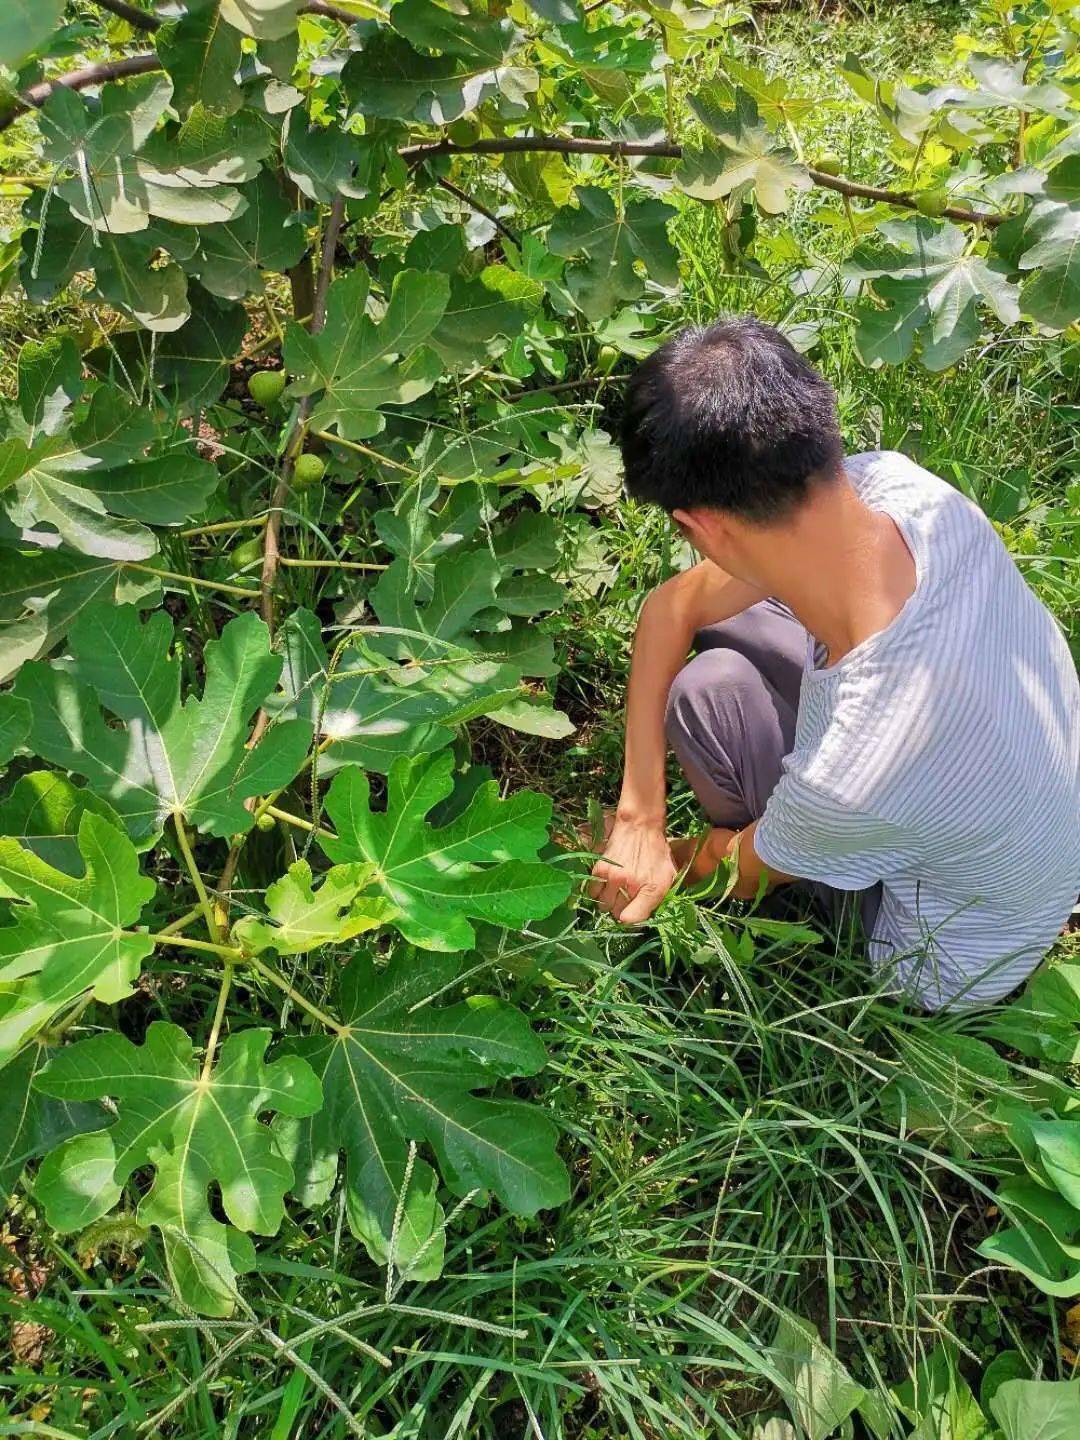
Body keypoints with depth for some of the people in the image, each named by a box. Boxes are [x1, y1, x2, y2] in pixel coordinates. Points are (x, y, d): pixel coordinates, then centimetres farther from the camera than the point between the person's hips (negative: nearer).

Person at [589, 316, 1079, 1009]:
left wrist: (660, 853, 3)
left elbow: (743, 873, -18)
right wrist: (639, 813, -14)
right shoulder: (890, 482, -28)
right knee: (720, 627, 0)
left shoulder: (854, 780, -43)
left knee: (706, 686, -19)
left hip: (954, 970, -5)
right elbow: (674, 606, -14)